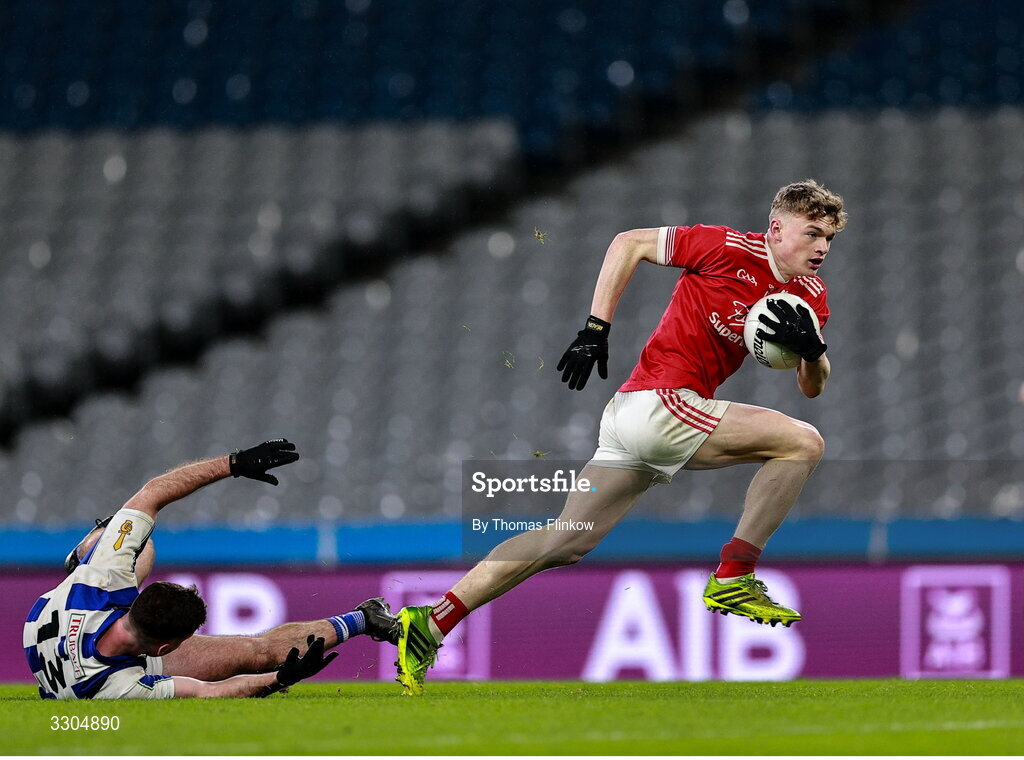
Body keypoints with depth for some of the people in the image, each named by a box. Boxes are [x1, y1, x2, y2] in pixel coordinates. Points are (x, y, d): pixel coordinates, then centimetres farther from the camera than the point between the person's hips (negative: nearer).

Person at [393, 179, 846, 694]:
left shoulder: (809, 295, 10)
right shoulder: (730, 249, -11)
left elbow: (811, 388, 13)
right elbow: (629, 243, -2)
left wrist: (811, 348, -9)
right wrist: (594, 329, -6)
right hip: (659, 403, -8)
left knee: (565, 544, 9)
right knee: (801, 442, -14)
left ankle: (433, 621, 10)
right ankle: (732, 578, -11)